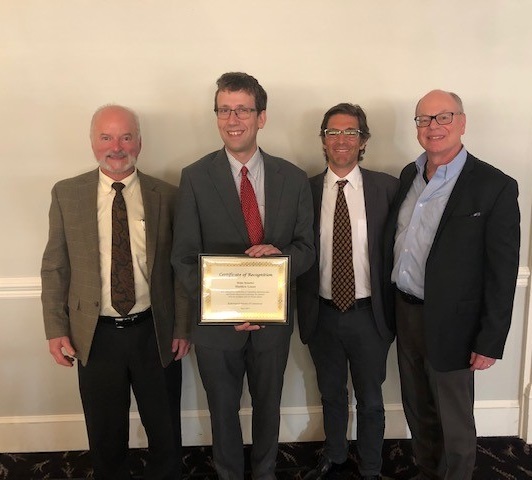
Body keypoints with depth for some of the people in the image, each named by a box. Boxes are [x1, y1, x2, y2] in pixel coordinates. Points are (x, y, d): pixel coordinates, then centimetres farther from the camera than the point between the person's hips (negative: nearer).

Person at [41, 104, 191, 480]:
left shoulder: (166, 196, -3)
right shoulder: (66, 194, -1)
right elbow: (54, 267, 1)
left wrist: (182, 328, -2)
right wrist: (56, 330, -3)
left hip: (154, 333, 0)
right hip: (95, 335, 1)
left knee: (165, 433, 16)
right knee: (106, 436, 18)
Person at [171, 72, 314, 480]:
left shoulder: (293, 178, -4)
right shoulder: (195, 178, -9)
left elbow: (306, 248, 0)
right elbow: (184, 257, -9)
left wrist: (281, 255, -23)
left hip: (273, 320, 2)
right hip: (217, 322, -1)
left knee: (268, 405, 22)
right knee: (223, 410, 19)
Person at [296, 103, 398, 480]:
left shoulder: (386, 187, -6)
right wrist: (303, 310, -6)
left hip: (368, 313, -1)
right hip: (322, 313, 2)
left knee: (370, 399, 16)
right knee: (331, 394, 22)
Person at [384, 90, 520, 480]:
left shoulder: (495, 187, -14)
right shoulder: (409, 175, 5)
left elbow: (502, 272, -13)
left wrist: (491, 341, -12)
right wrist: (391, 303, 9)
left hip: (450, 322, -6)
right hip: (405, 312, 6)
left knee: (455, 422, 12)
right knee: (417, 408, 22)